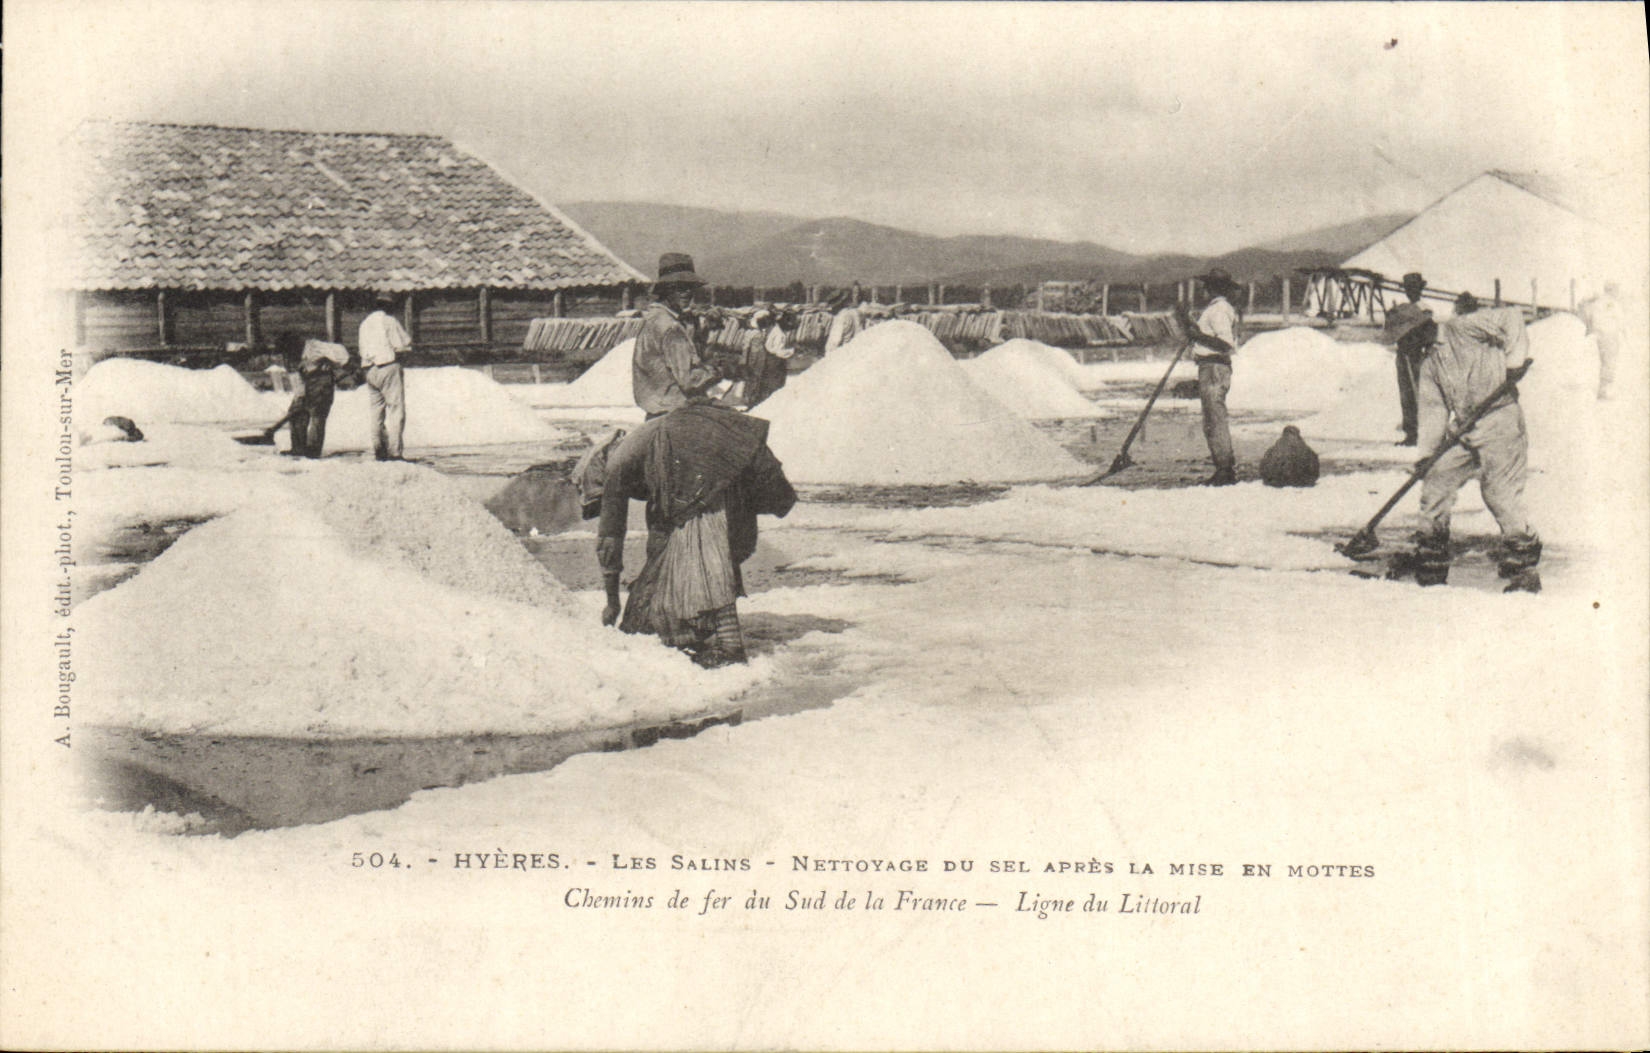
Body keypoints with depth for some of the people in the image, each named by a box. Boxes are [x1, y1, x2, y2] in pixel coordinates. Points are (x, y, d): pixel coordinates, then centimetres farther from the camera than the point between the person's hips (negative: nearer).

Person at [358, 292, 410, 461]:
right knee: (396, 409, -6)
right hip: (388, 366, -7)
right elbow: (405, 344, -7)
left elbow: (361, 347, 14)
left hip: (369, 369, 7)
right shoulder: (388, 320, -4)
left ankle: (379, 451, 7)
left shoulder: (364, 323, 16)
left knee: (377, 411, 10)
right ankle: (394, 451, -13)